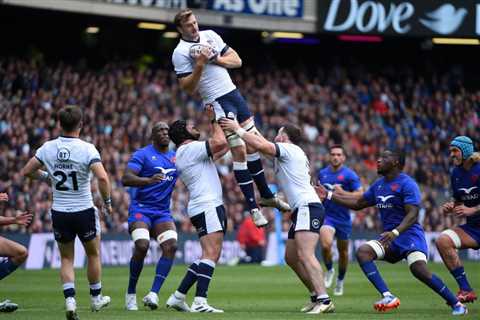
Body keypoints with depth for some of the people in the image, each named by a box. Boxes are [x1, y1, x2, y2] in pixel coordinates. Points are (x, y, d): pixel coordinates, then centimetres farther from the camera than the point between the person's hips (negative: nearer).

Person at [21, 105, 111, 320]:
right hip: (84, 211, -2)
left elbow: (26, 171, 3)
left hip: (59, 212, 2)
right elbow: (102, 177, -25)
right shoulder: (87, 149, -14)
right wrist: (107, 201, -10)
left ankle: (70, 300, -4)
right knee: (93, 254, 19)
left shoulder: (48, 148, -4)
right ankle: (96, 298, 30)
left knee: (66, 259, 14)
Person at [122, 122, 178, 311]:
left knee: (171, 246, -18)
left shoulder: (176, 157, 15)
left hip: (163, 212, 5)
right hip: (140, 208, -5)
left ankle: (153, 294, -21)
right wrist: (149, 180, -34)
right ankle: (130, 294, -4)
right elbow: (126, 179, -16)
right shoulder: (142, 154, -4)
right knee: (142, 246, -23)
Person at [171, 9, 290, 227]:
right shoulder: (180, 53, -8)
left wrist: (217, 59, -7)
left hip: (234, 93, 7)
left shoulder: (210, 35, 10)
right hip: (217, 102, -7)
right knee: (239, 151, -11)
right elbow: (188, 88, -13)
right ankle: (253, 207, -7)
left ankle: (266, 196, 26)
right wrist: (200, 64, -23)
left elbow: (237, 61, 11)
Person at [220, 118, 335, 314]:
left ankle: (324, 301, -32)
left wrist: (238, 130, -4)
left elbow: (260, 145, -14)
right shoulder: (288, 154, 25)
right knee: (291, 257, 13)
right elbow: (264, 145, 34)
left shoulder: (289, 149, -3)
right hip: (302, 210, 11)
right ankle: (316, 296, 15)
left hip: (308, 207, -11)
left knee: (305, 255, -22)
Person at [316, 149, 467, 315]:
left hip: (409, 234, -8)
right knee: (362, 252, -17)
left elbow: (412, 214, -19)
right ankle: (388, 297, -24)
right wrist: (329, 195, 23)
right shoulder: (378, 185, 15)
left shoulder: (407, 184, -10)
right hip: (389, 237, 8)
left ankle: (456, 304, -13)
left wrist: (395, 232, -34)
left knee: (420, 270, -27)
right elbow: (358, 203, 26)